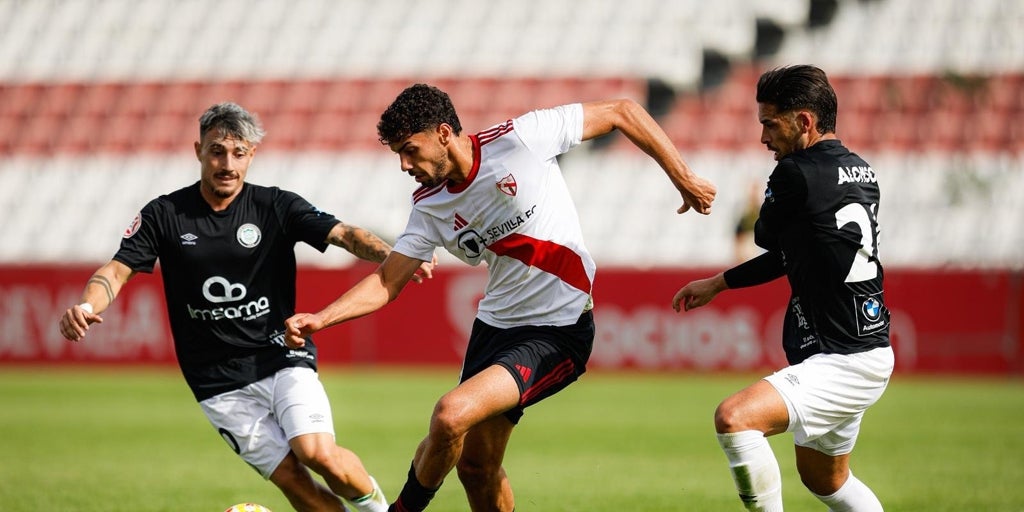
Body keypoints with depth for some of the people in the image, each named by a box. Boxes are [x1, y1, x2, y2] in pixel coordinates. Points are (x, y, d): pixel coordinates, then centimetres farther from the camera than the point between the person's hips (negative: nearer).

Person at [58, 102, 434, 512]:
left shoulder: (276, 207, -1)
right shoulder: (164, 215, 2)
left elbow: (343, 234, -12)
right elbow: (118, 269, -3)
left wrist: (391, 257, -32)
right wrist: (86, 307, -26)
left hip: (282, 357, -1)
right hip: (220, 384, 1)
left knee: (317, 452, -23)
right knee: (290, 477, -11)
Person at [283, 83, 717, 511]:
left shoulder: (519, 138, -16)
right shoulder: (430, 207, 1)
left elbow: (622, 112, -9)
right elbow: (386, 283, 3)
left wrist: (683, 180, -7)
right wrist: (319, 319, -12)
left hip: (558, 332, -7)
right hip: (494, 326, 7)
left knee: (451, 416, -22)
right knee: (476, 466, 9)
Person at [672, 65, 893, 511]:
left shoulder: (797, 175, -19)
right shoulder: (860, 173, 10)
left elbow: (765, 236, 1)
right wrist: (716, 284, 25)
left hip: (844, 365, -10)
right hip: (860, 355, 10)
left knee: (734, 419, -26)